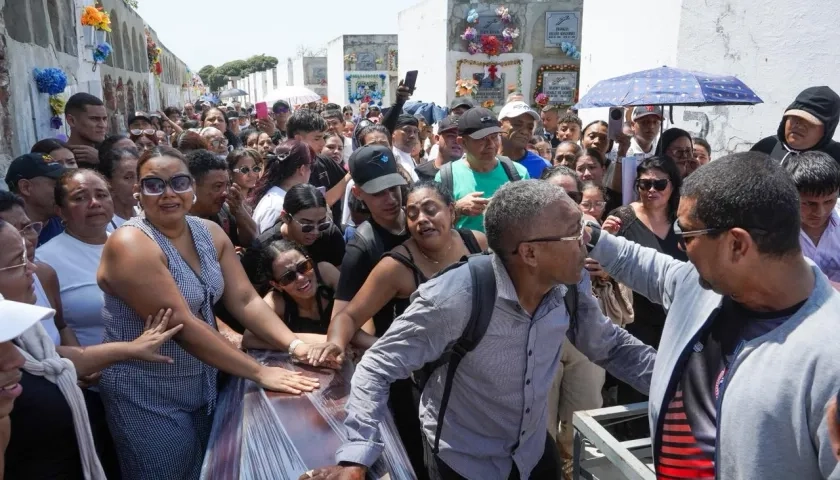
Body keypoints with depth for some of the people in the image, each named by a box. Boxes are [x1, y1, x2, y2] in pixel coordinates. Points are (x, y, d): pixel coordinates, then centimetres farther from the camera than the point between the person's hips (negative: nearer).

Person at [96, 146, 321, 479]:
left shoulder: (209, 233, -1)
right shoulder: (131, 245, -22)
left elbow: (245, 300, -4)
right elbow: (182, 325, -27)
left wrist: (294, 344, -19)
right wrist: (259, 373, -26)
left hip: (202, 387, 7)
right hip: (147, 398, -7)